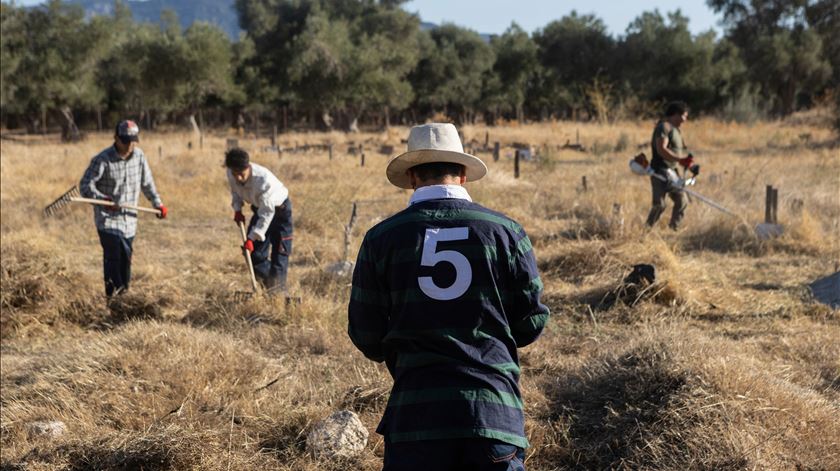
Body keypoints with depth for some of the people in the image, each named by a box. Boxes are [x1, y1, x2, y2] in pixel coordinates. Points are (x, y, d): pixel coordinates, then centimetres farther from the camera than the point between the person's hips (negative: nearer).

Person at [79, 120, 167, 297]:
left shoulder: (139, 156, 3)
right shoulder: (102, 160, -14)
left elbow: (147, 183, 18)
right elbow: (85, 185, -14)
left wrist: (158, 204, 13)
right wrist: (101, 199, -29)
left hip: (129, 220, 5)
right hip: (107, 218, -5)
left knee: (125, 259, 9)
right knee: (113, 257, -16)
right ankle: (113, 298, -15)